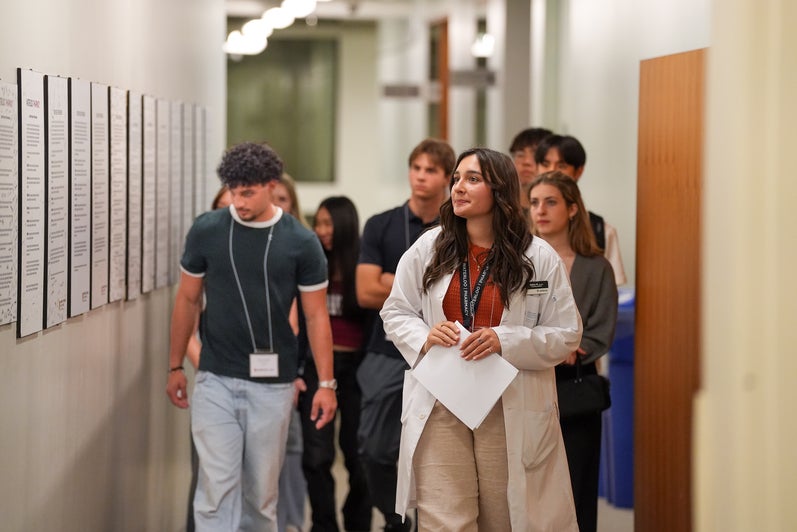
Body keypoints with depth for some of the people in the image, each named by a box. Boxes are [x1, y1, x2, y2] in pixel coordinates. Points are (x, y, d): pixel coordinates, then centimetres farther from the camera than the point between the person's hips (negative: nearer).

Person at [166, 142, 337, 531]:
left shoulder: (301, 243, -5)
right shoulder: (206, 231, -2)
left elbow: (316, 315, 0)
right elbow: (188, 300, 8)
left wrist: (326, 383, -5)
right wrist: (175, 367, 10)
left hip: (272, 383, 0)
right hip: (216, 380, 0)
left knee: (261, 489, 9)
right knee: (217, 485, -7)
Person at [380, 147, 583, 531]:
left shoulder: (540, 258, -2)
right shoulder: (427, 249, 5)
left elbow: (566, 334, -1)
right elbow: (395, 313, 12)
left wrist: (505, 341, -17)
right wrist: (424, 336, -11)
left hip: (512, 411, -1)